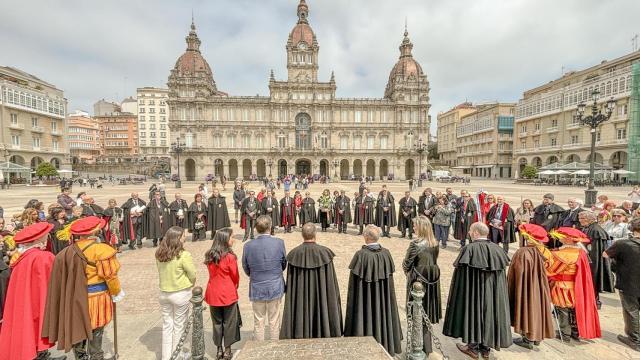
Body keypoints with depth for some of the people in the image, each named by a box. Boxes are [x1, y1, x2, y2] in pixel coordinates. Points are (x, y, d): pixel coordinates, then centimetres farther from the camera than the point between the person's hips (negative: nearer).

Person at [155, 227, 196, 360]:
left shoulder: (159, 254, -6)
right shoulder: (184, 255, -24)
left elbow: (160, 272, 5)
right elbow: (193, 276, -15)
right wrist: (188, 286, 5)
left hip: (164, 293, 5)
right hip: (181, 294, -5)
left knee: (167, 325, 20)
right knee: (179, 326, 13)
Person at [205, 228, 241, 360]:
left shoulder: (209, 256, -4)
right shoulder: (230, 257, -20)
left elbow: (212, 274, 5)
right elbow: (235, 276, -9)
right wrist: (235, 287, 12)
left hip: (213, 294, 5)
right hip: (228, 294, -5)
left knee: (217, 323, 18)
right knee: (228, 322, 13)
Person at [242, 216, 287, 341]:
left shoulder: (248, 246, -14)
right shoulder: (279, 243, -16)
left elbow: (246, 269, -1)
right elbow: (284, 264, -2)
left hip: (256, 289, 1)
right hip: (275, 288, 0)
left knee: (258, 322, 19)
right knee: (274, 321, 17)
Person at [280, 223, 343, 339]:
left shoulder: (294, 254, -11)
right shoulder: (324, 253, -15)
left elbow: (289, 284, -3)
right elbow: (331, 283, -9)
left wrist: (292, 300, 10)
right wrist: (334, 302, 4)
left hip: (300, 299, 2)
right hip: (321, 298, -1)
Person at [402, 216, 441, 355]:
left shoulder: (415, 244, -23)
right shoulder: (435, 243, -4)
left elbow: (406, 264, -16)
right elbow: (433, 261, 6)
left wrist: (407, 271, 4)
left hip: (418, 281, -6)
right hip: (432, 281, 6)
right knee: (427, 311, 22)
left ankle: (422, 347, 25)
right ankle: (426, 345, 39)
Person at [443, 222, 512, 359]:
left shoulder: (469, 249, -19)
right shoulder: (497, 249, -1)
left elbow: (462, 273, -16)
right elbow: (502, 272, 8)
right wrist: (492, 285, 19)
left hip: (474, 290, -5)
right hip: (494, 291, 5)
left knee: (474, 314, 11)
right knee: (489, 313, 17)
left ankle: (473, 348, 24)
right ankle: (486, 348, 31)